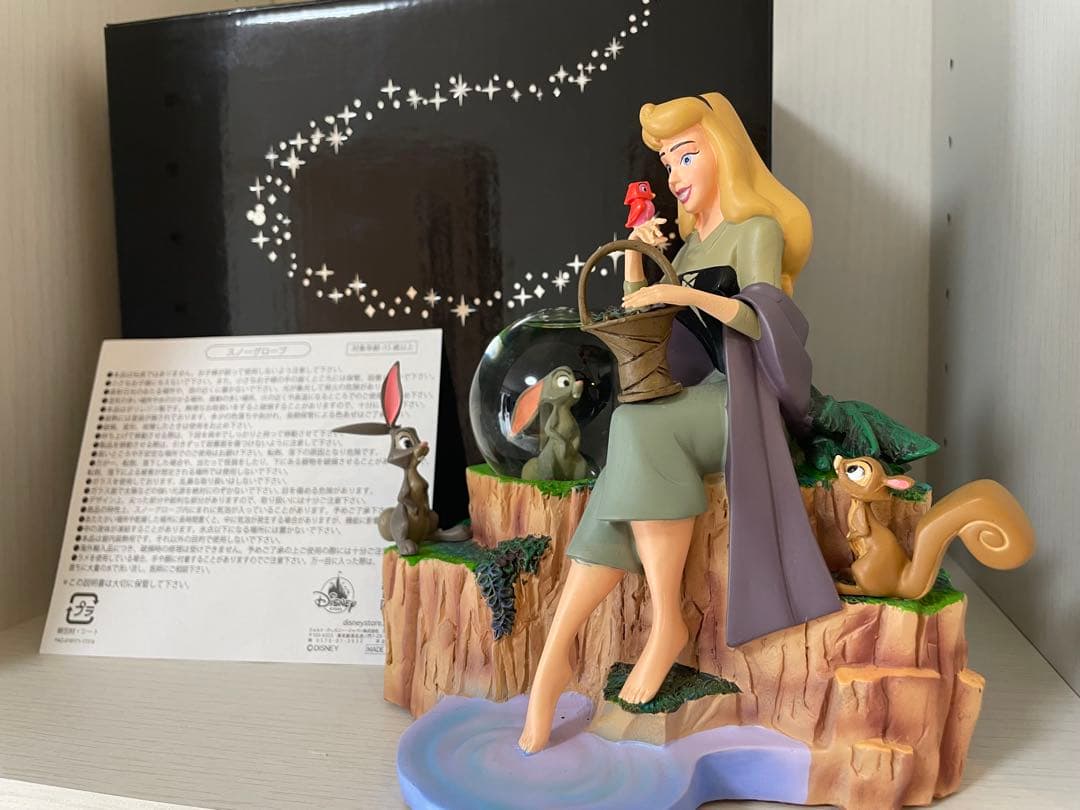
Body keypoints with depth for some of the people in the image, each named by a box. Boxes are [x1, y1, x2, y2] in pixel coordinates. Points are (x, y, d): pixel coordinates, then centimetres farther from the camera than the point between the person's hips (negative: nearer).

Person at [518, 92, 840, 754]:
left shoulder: (757, 230, 4)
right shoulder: (690, 239, 25)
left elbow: (760, 319, -12)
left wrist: (685, 294, -23)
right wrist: (633, 257, 12)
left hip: (738, 402, -5)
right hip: (693, 402, 6)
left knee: (635, 427, -35)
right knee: (625, 486, -23)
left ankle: (668, 622, -27)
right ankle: (556, 655, -29)